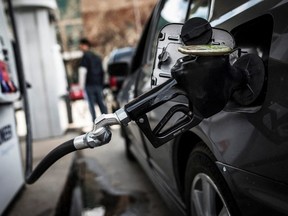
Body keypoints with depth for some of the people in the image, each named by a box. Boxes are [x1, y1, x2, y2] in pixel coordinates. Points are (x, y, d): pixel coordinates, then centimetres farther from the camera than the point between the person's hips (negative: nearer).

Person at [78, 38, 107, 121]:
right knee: (101, 103, 8)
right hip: (98, 84, 7)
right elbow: (102, 71, 23)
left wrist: (81, 85, -12)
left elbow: (83, 70, -12)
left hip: (89, 84, -7)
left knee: (91, 105, -6)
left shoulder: (85, 56, -3)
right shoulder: (97, 57, 21)